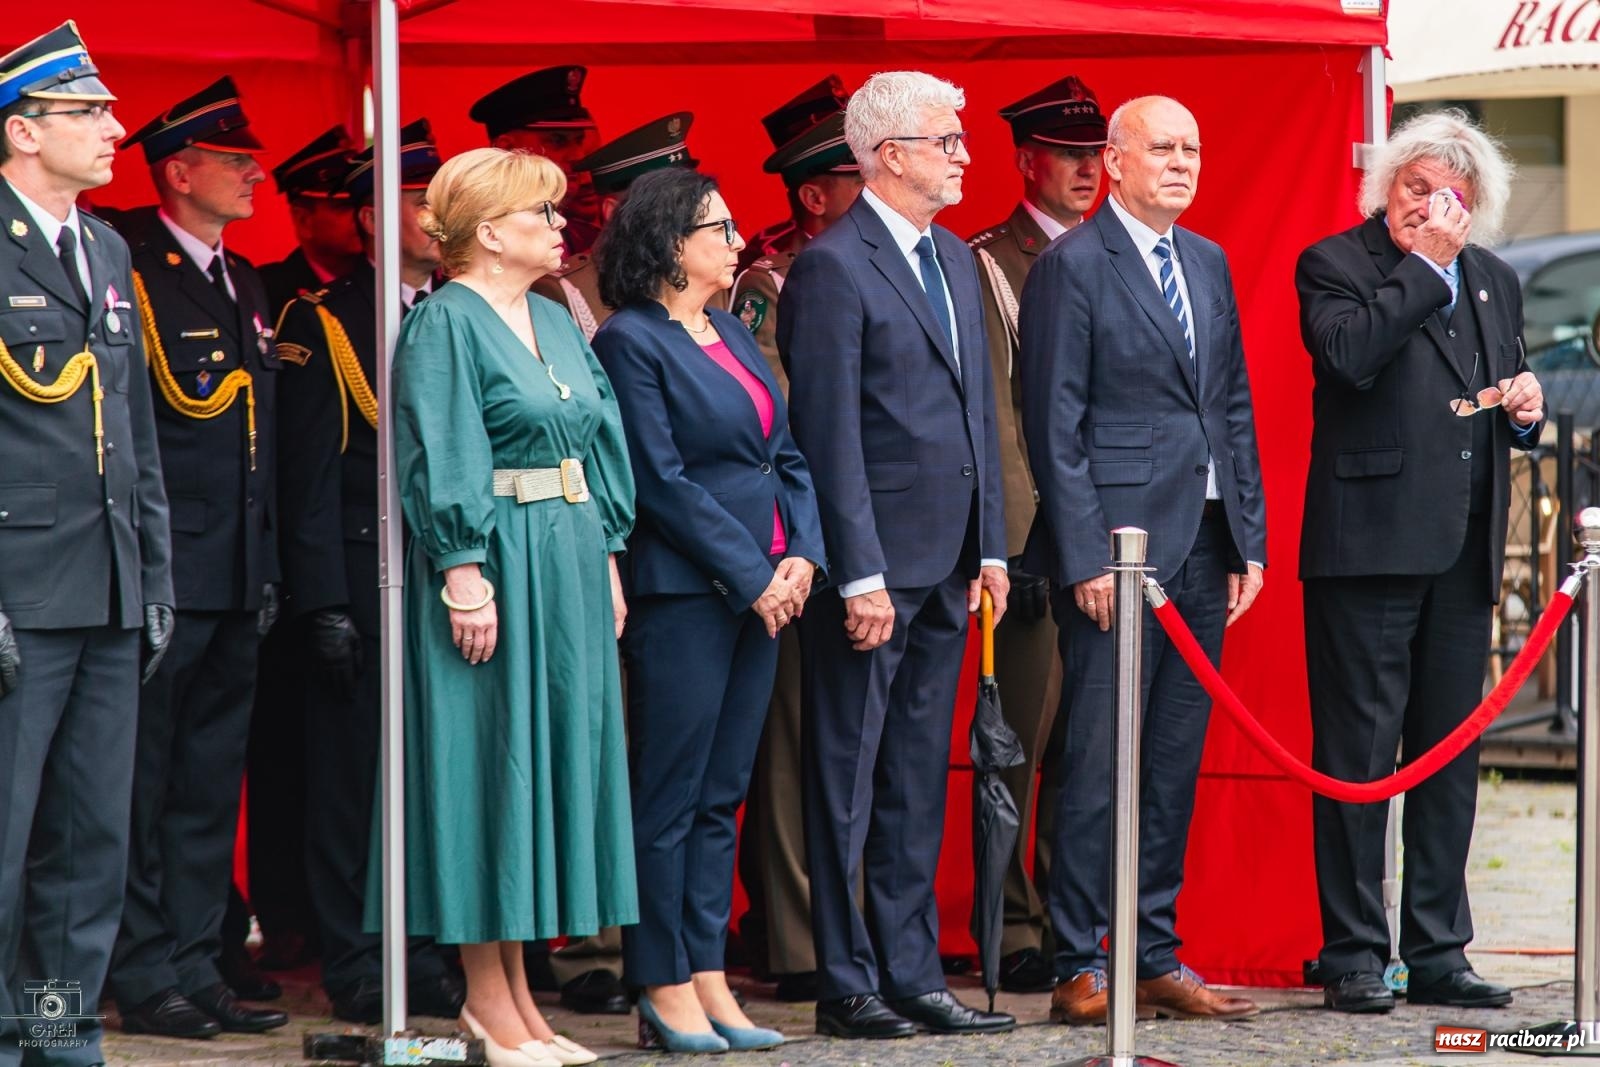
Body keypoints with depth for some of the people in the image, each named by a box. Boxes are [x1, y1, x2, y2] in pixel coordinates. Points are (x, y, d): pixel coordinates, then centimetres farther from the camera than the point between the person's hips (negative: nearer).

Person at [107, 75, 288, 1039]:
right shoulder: (131, 273, -10)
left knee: (211, 785, 11)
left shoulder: (244, 283, 17)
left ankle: (196, 968, 17)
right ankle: (145, 979, 3)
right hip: (165, 579, -8)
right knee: (146, 785, -1)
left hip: (235, 583, 8)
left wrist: (268, 568, 15)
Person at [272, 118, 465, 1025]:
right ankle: (355, 964, 5)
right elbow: (309, 476, -6)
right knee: (353, 777, -1)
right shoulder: (323, 324, -2)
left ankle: (426, 956, 12)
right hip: (362, 586, -5)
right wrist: (323, 602, -13)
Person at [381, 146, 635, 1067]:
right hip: (496, 565, -8)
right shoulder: (445, 324, -9)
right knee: (488, 761, -4)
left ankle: (517, 992, 13)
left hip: (568, 567, 8)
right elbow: (440, 463, -15)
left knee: (551, 760, 8)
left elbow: (599, 442, 18)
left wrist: (605, 558, 13)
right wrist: (466, 573, -21)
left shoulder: (555, 323, 15)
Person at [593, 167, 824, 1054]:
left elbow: (786, 456, 15)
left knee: (721, 795, 9)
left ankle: (708, 979, 12)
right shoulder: (631, 342, -8)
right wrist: (753, 576, -13)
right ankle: (665, 991, 1)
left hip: (761, 591, 8)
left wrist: (801, 555, 0)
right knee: (670, 796, -3)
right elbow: (663, 481, -14)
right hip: (680, 591, -8)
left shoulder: (732, 333, 16)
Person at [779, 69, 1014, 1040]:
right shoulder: (834, 269, -11)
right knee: (849, 781, 0)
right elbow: (831, 436, -15)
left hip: (945, 563, 8)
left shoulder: (956, 260, 15)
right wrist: (860, 577, -18)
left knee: (918, 780, 11)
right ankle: (847, 984, 4)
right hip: (873, 566, -8)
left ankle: (911, 971, 17)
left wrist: (990, 546, 13)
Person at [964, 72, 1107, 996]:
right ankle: (1013, 930, 3)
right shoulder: (989, 264, -2)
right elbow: (994, 415, -8)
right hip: (1037, 531, -6)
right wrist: (1023, 539, -13)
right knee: (1022, 738, -3)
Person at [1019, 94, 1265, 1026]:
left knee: (1176, 762, 9)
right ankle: (1079, 968, 0)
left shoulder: (1209, 264, 15)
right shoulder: (1073, 266, -6)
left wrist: (1249, 540, 10)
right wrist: (1086, 557, -15)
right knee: (1101, 762, -5)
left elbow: (1235, 408, 17)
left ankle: (1157, 959, 15)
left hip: (1203, 545, 7)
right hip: (1117, 542, -7)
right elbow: (1054, 423, -10)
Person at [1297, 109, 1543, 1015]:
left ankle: (1438, 951, 16)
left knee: (1451, 757, 9)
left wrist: (1527, 410, 3)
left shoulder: (1495, 282, 17)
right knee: (1357, 754, -2)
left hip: (1464, 552, 6)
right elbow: (1351, 355, -22)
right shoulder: (1334, 264, -2)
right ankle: (1354, 956, 2)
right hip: (1368, 544, -6)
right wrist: (1425, 266, -16)